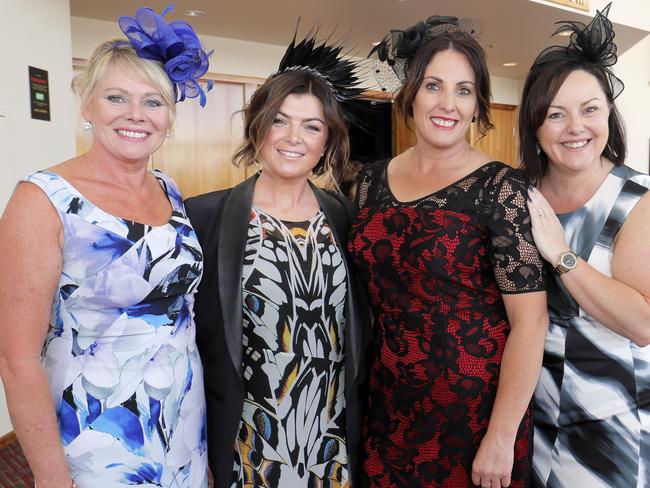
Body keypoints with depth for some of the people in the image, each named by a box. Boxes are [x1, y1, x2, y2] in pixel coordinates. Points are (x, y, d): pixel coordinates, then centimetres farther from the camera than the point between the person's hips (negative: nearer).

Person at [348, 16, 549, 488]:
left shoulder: (501, 188, -14)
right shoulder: (373, 180, 1)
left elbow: (530, 321, -15)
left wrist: (501, 437, -16)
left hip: (474, 409, -4)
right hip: (389, 406, 5)